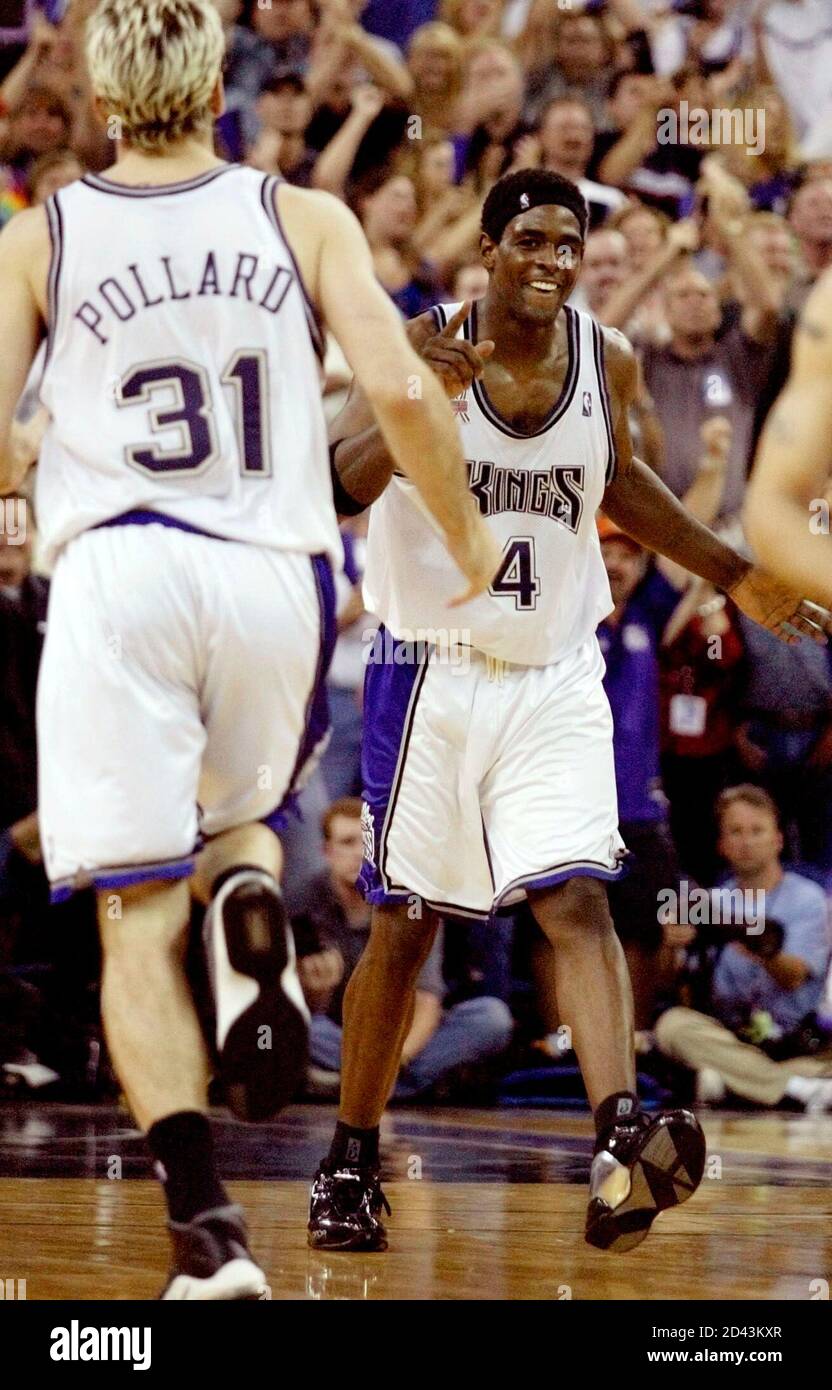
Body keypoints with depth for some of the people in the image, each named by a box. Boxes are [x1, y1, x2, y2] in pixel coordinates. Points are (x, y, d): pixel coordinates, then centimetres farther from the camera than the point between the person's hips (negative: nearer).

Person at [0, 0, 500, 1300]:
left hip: (116, 572, -1)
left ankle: (202, 1215, -15)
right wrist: (465, 535, 10)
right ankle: (254, 914, -9)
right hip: (273, 572, 2)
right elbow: (401, 389, -5)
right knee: (235, 819, 28)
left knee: (139, 917, 0)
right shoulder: (303, 220, 6)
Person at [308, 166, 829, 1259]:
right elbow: (341, 482, -19)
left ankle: (621, 1144, -29)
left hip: (556, 680, 2)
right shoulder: (422, 349, -9)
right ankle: (351, 1162, 20)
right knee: (403, 924, 5)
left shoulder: (607, 360, 2)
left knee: (579, 901, -15)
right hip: (433, 672, -2)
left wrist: (733, 575, 19)